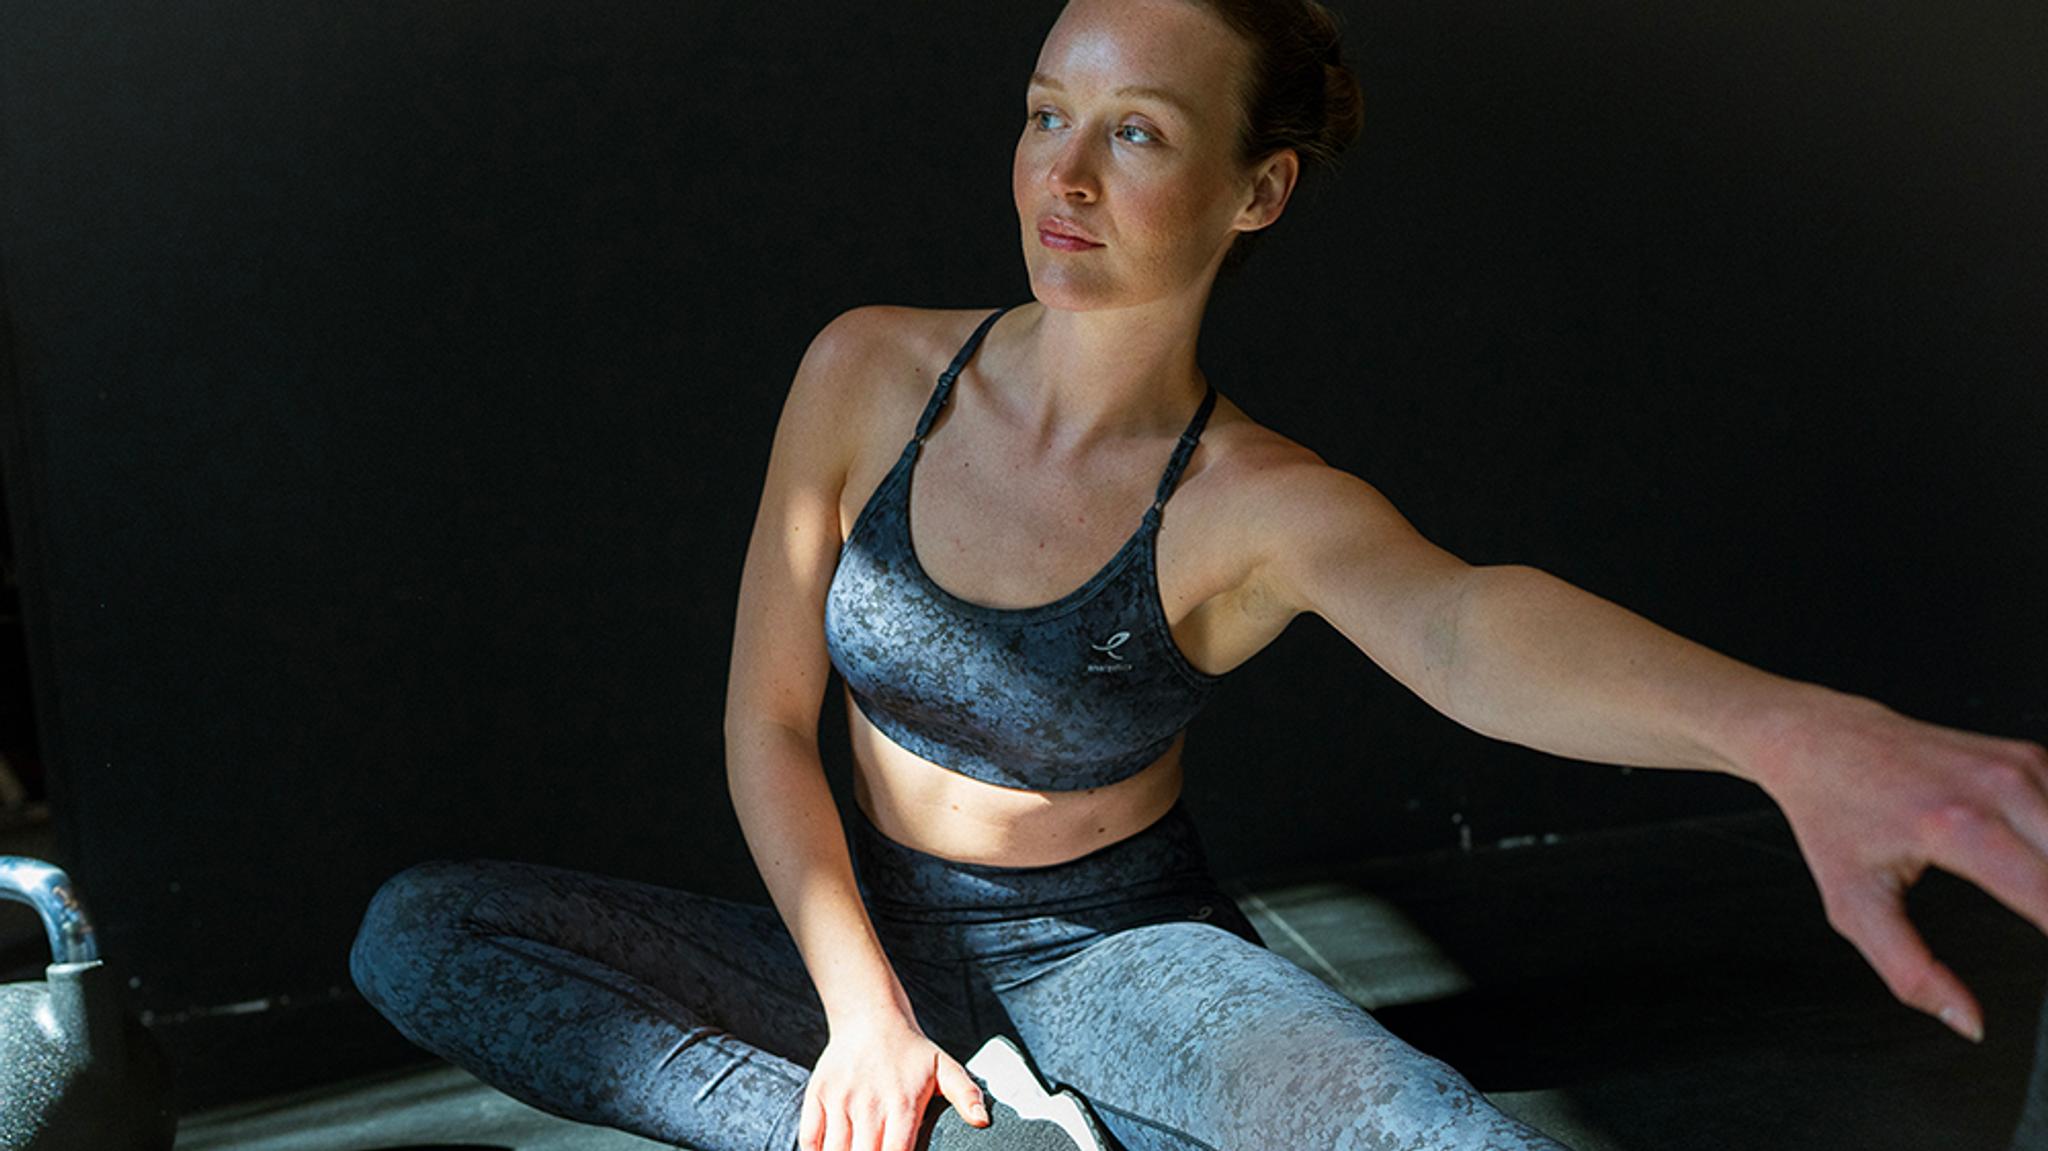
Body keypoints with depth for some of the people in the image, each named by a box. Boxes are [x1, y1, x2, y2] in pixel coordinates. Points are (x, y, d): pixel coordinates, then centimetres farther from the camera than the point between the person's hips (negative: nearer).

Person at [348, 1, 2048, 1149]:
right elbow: (767, 723, -4)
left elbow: (1469, 624, -40)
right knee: (417, 933, -17)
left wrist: (1785, 729, -62)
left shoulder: (1264, 507, -16)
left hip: (1126, 954, -3)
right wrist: (861, 1010, -17)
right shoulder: (871, 375, -9)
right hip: (880, 934, 4)